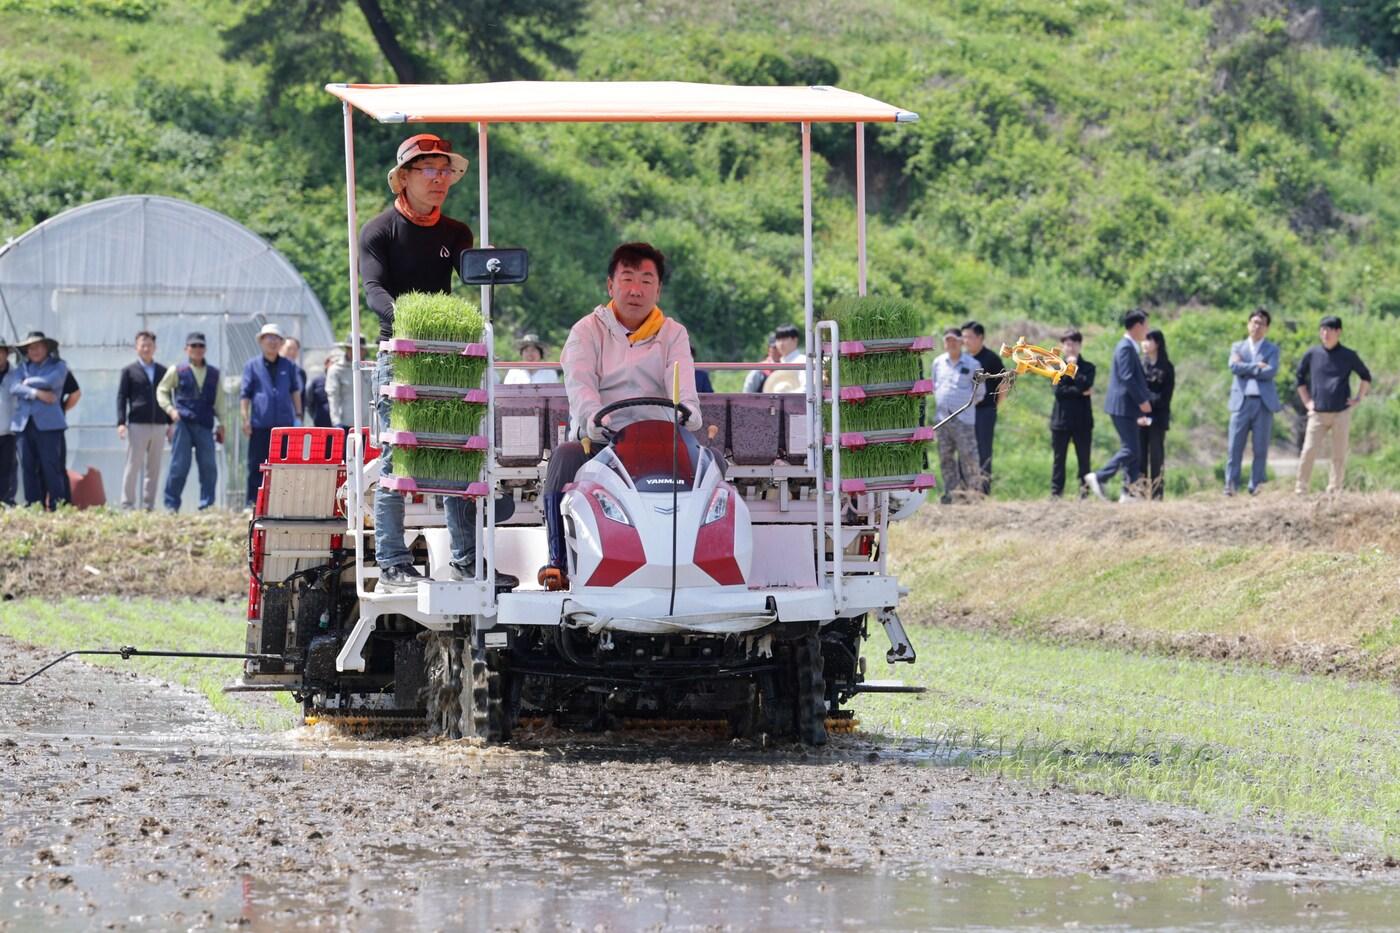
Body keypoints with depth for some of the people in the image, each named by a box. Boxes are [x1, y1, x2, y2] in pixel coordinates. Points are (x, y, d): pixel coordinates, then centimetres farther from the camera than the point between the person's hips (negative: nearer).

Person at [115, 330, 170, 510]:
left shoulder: (163, 372, 12)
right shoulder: (129, 371, 5)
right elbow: (121, 397, 1)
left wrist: (170, 423, 11)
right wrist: (121, 422, -9)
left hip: (159, 426, 3)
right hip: (137, 426, -3)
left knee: (154, 469, 4)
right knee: (132, 467, -4)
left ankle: (148, 505, 8)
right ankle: (127, 504, 0)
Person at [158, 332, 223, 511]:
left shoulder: (214, 374, 14)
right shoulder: (177, 371, 5)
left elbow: (219, 400, 19)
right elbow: (161, 391, 11)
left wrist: (221, 424, 13)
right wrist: (170, 409, -5)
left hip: (205, 426, 3)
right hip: (183, 424, -3)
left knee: (209, 466, -3)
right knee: (179, 466, -5)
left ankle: (207, 505, 4)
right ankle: (171, 505, 3)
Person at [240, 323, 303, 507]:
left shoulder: (289, 366, 13)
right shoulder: (252, 366, 6)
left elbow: (295, 391, 19)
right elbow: (245, 395, 4)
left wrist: (298, 415, 11)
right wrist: (245, 419, -3)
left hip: (284, 423, 2)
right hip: (260, 424, -2)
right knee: (257, 465, -1)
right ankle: (252, 503, 4)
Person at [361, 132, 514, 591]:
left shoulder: (455, 233, 15)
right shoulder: (380, 230, 1)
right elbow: (374, 289, -12)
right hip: (397, 356, -4)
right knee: (395, 462, -5)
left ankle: (467, 558, 8)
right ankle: (392, 565, -3)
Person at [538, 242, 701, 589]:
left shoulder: (673, 335, 15)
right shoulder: (587, 331, 10)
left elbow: (683, 384, -3)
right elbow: (579, 382, -8)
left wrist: (686, 412, -28)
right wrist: (594, 417, -31)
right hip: (596, 440, -1)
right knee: (564, 457, -34)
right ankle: (558, 561, -33)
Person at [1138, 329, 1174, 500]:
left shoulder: (1166, 368, 3)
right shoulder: (1140, 365, 10)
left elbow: (1165, 396, -1)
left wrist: (1151, 418, -10)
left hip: (1158, 417, -2)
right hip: (1139, 418, 2)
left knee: (1156, 454, -3)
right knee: (1140, 454, -3)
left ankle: (1156, 492, -2)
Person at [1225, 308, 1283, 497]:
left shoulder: (1272, 349, 12)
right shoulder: (1238, 347, 16)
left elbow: (1271, 371, -6)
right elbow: (1234, 366, -2)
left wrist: (1247, 369, -4)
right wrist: (1256, 366, -6)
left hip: (1263, 403, 0)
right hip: (1241, 401, 0)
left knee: (1261, 448, -2)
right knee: (1235, 446, -6)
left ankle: (1256, 486, 1)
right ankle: (1231, 485, -5)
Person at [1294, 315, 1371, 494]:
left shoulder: (1348, 356, 3)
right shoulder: (1312, 354, 5)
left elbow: (1365, 376, 17)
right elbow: (1300, 378, 18)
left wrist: (1358, 398, 8)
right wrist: (1307, 401, 10)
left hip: (1341, 413, 0)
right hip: (1318, 413, 0)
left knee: (1339, 455, 1)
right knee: (1309, 451, -9)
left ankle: (1334, 491, 7)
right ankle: (1300, 490, -5)